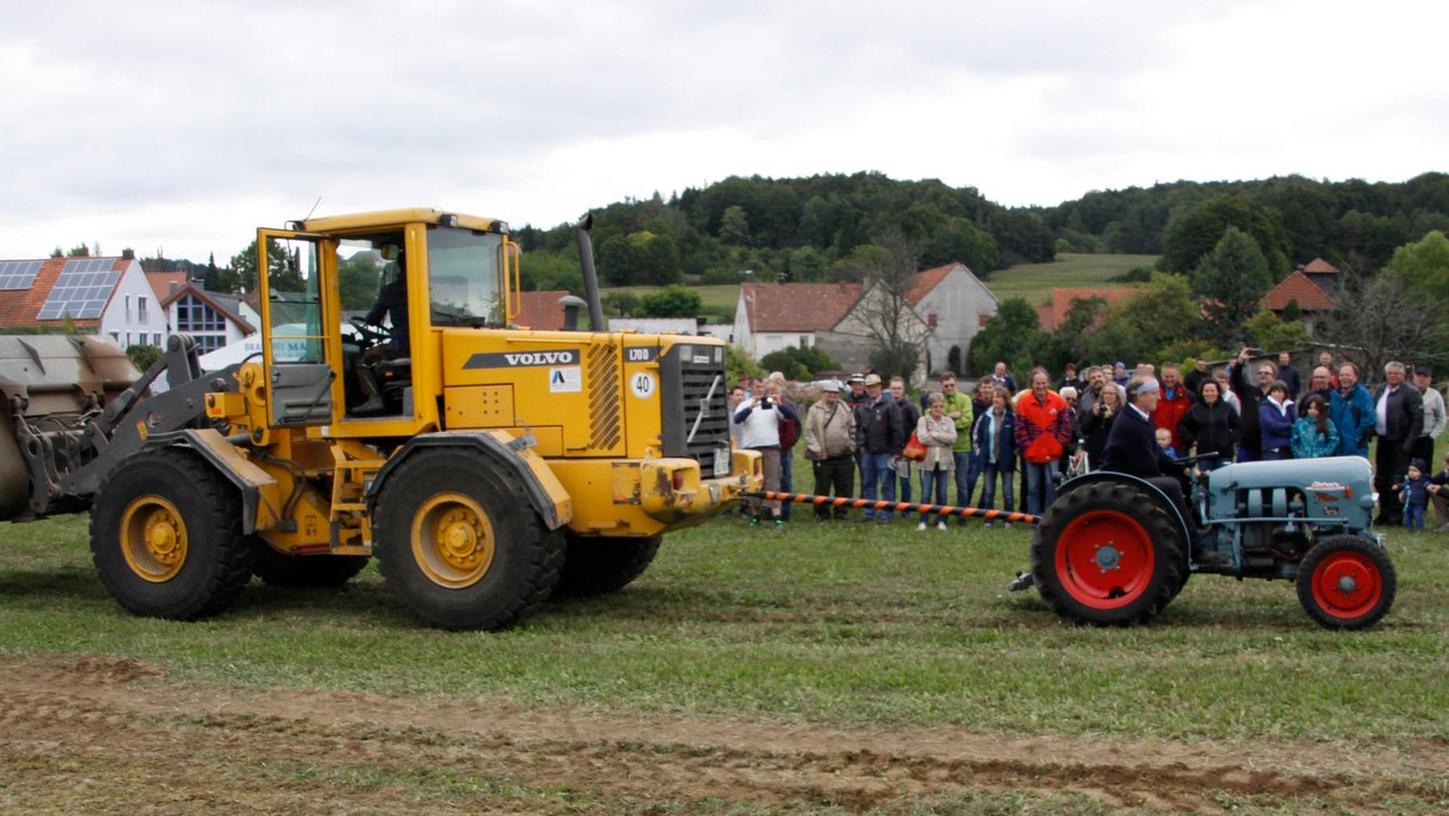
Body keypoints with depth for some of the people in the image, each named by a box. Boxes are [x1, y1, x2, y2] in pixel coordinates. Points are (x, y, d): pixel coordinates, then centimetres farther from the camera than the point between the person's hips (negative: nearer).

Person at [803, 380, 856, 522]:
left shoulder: (845, 409, 9)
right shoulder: (814, 410, -2)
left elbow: (852, 429, 14)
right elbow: (809, 431, -2)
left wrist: (851, 446, 7)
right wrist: (816, 448, -9)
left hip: (844, 456, 3)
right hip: (823, 457, -3)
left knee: (844, 486, 5)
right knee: (822, 487, 1)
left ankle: (841, 512, 16)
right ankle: (822, 513, 12)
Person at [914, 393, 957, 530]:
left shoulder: (948, 421, 8)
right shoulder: (923, 420, 1)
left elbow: (953, 438, -8)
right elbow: (922, 438, -15)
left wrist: (935, 434, -11)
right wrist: (944, 441, -9)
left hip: (944, 461, 2)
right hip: (927, 461, -2)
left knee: (942, 493, 7)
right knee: (925, 493, -2)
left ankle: (941, 521, 14)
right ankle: (923, 521, 4)